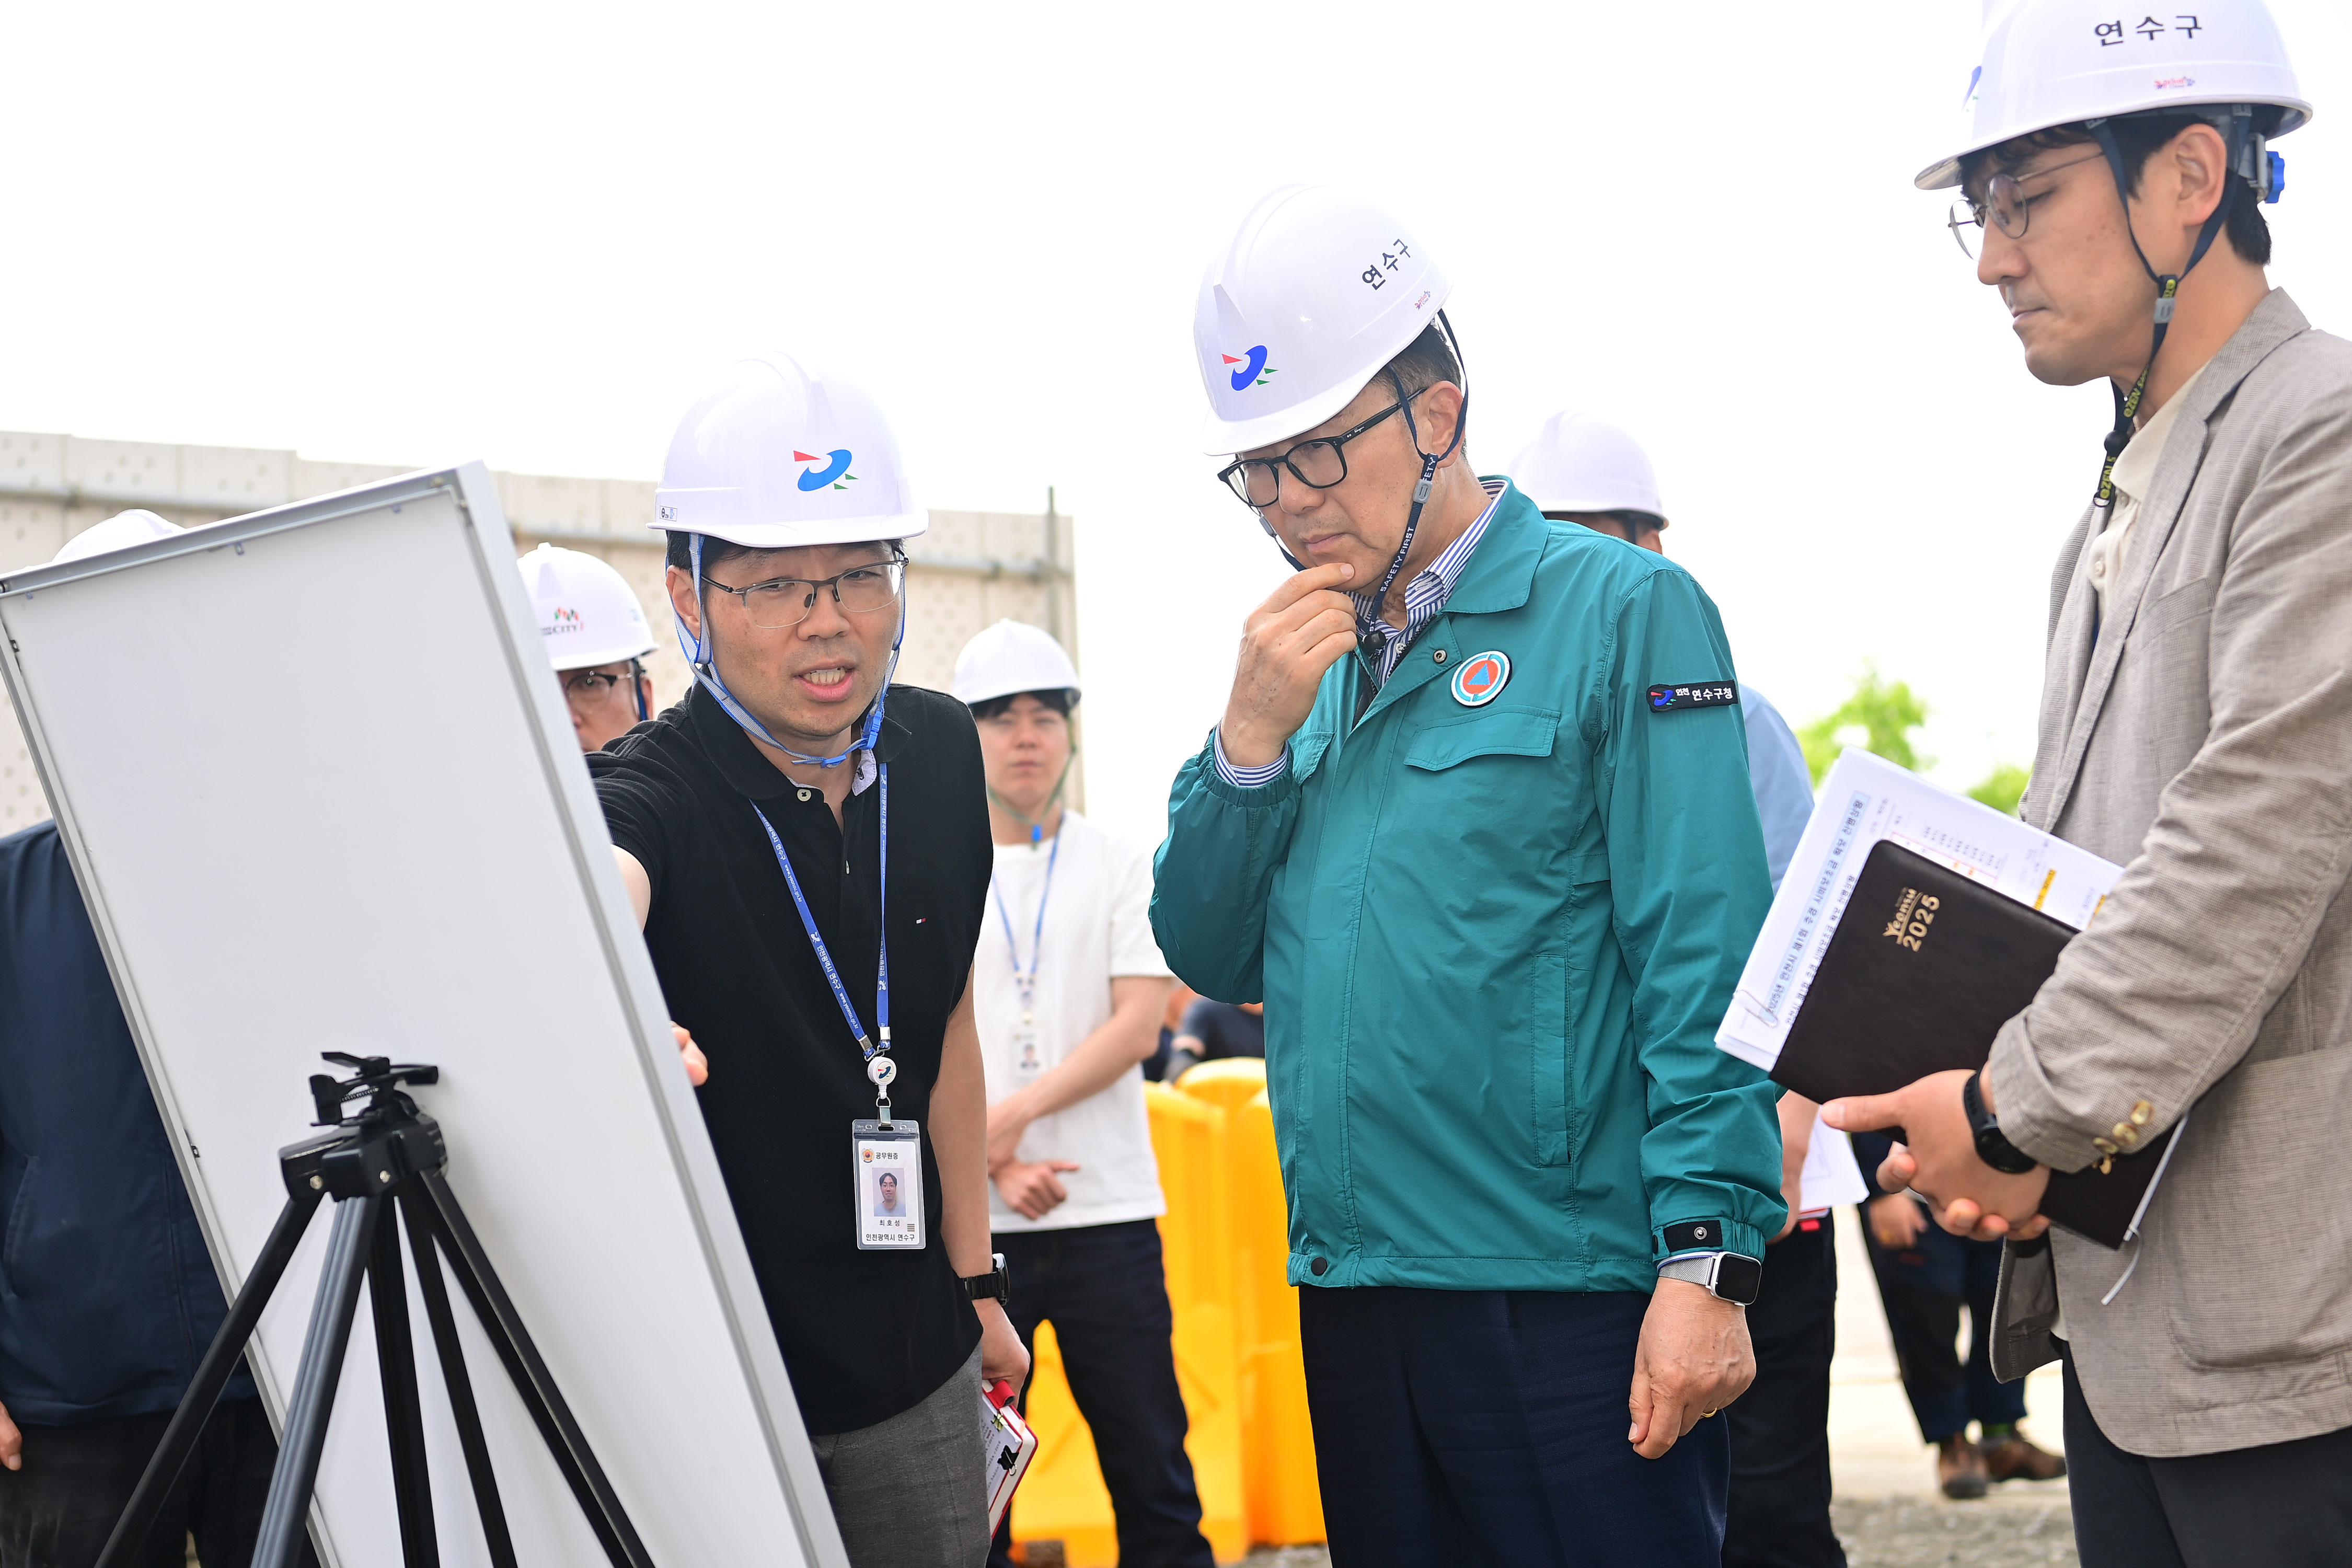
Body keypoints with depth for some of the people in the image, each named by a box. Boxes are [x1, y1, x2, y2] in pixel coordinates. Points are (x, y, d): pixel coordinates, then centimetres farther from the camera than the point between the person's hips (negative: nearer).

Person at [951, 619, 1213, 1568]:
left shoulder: (1119, 865, 7)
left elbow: (1137, 1026, -2)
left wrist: (1014, 1113, -13)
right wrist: (992, 1163, -10)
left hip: (1109, 1212, 0)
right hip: (970, 1221, 0)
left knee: (1152, 1469, 1)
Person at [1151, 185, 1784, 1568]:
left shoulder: (1622, 611, -5)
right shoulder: (1314, 661, 14)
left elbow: (1706, 969, -11)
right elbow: (1211, 959, 11)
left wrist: (1706, 1262, -18)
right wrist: (1252, 740, -4)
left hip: (1570, 1299, -6)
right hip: (1352, 1292, 7)